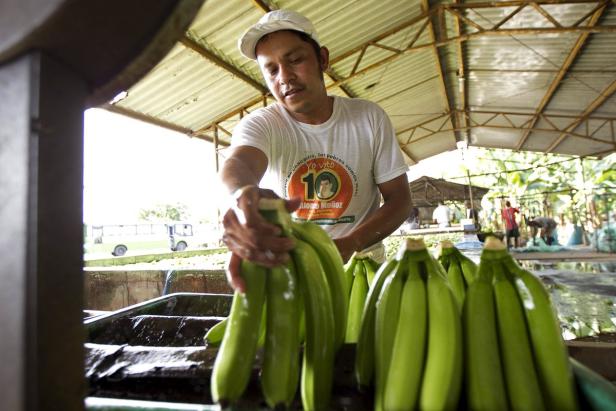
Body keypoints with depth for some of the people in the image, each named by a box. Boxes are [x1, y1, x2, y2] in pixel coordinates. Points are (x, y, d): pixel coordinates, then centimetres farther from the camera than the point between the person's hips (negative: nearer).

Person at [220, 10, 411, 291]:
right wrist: (244, 194, -58)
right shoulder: (260, 125, -10)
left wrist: (349, 244, -22)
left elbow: (399, 198, -5)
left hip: (361, 262, 1)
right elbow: (239, 162, -33)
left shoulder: (369, 118, -6)